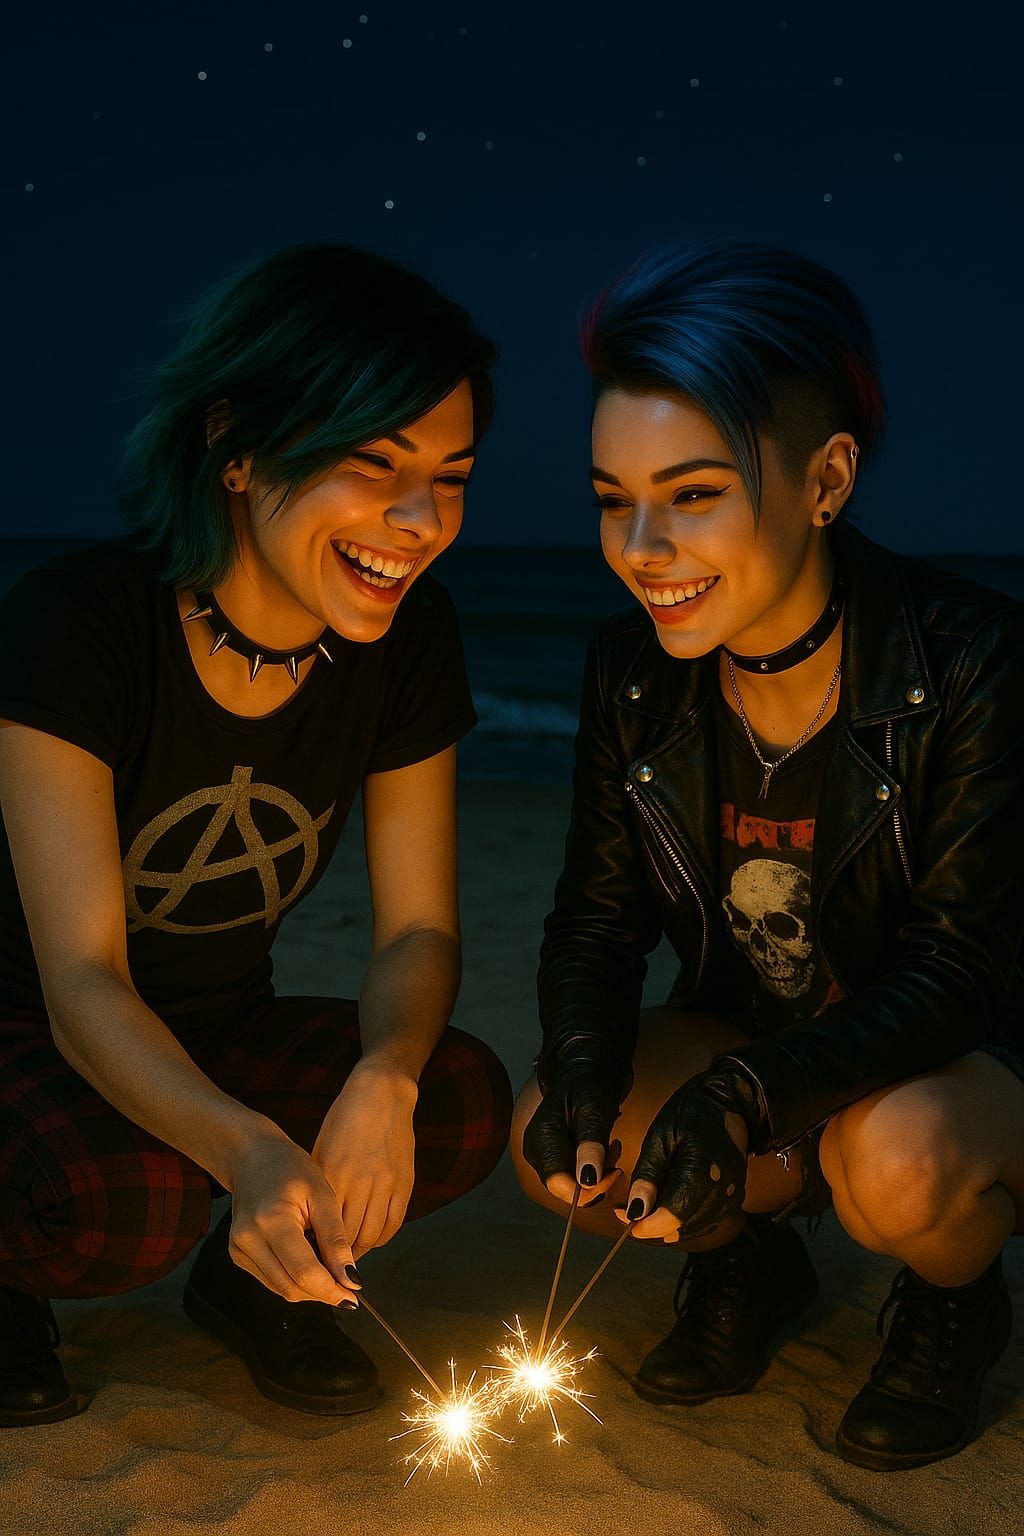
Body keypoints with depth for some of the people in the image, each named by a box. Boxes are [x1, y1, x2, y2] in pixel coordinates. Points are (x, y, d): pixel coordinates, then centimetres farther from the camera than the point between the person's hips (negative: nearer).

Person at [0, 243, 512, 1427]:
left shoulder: (408, 640, -11)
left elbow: (418, 929, -7)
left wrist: (384, 1079, -31)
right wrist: (248, 1150, -49)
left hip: (218, 1035, 4)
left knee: (465, 1104, -22)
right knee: (128, 1202, -35)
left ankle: (258, 1270, 7)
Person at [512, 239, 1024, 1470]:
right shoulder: (633, 671, -10)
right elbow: (598, 916, -4)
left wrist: (749, 1094, -39)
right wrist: (585, 1068, -26)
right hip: (749, 1041, 4)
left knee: (893, 1162, -35)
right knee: (552, 1138, -19)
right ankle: (746, 1262, 13)